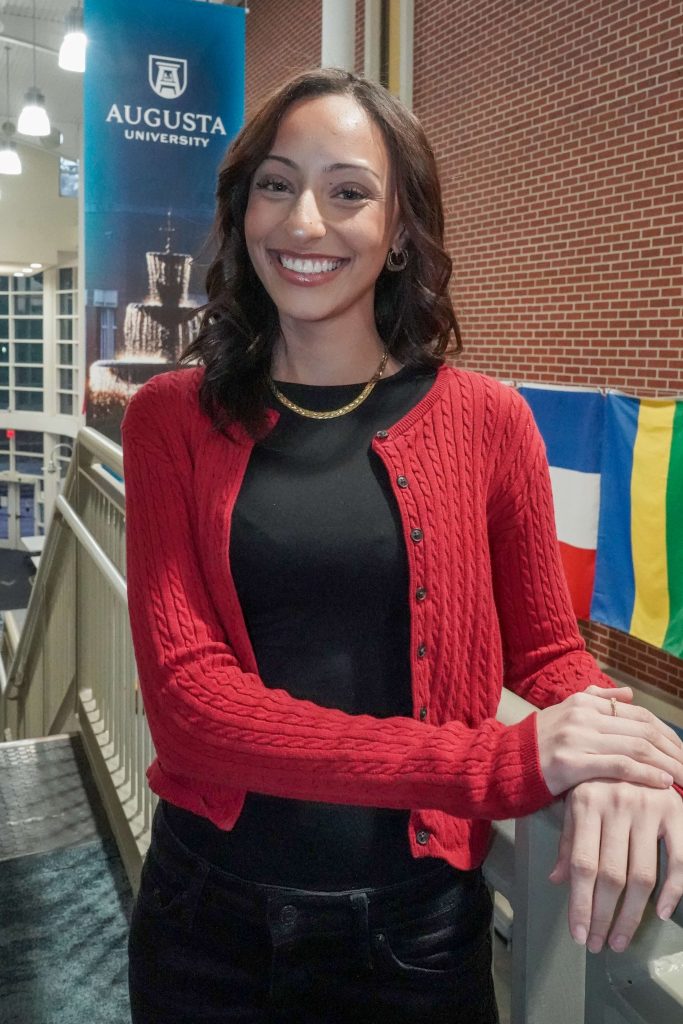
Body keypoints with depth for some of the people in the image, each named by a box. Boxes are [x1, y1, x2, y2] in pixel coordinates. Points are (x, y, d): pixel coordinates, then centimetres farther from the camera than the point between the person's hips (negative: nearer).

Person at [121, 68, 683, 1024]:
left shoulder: (486, 420, -6)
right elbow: (186, 693, -15)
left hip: (416, 922, 0)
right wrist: (506, 761, -24)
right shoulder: (173, 418, -6)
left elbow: (547, 652, 4)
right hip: (209, 917, 1)